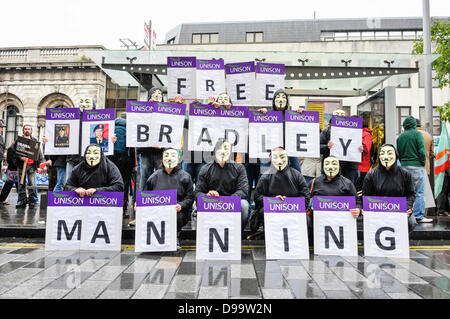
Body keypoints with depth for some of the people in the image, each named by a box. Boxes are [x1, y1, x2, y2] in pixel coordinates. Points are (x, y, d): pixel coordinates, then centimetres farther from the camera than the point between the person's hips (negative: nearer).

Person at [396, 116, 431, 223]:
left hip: (404, 166, 5)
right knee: (419, 192, -1)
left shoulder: (400, 137, 9)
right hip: (417, 166, -5)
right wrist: (423, 163, 1)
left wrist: (403, 163, 17)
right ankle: (419, 216, -1)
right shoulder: (417, 134, -6)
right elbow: (422, 151, -11)